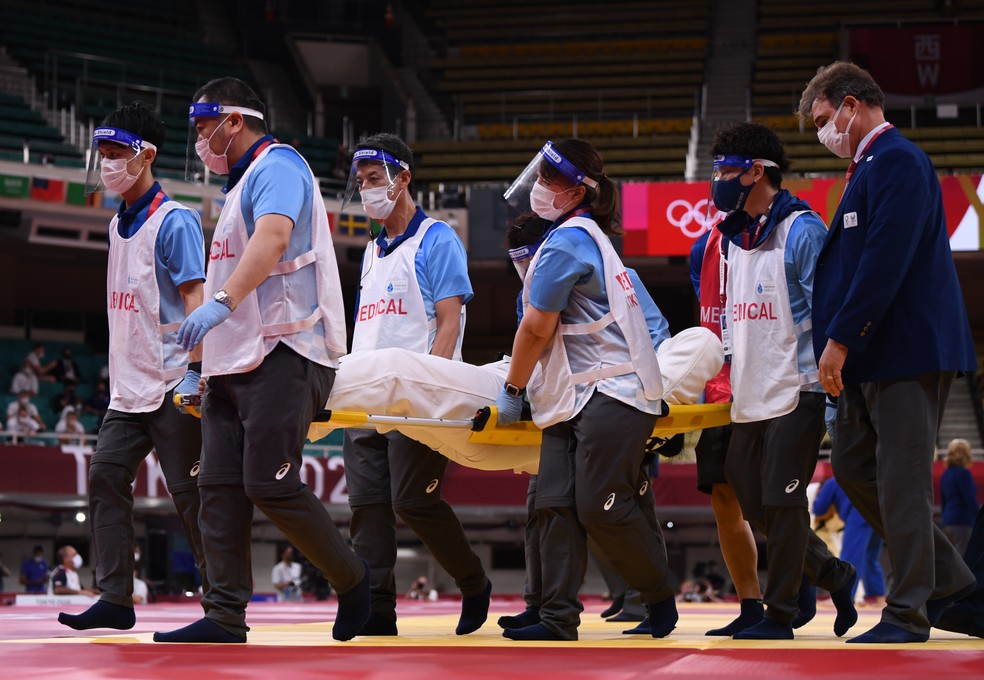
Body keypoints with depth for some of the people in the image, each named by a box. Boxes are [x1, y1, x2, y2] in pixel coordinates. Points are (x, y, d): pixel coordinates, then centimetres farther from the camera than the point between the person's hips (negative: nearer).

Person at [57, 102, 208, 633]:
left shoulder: (174, 220, -9)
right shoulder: (117, 225, 16)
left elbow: (194, 299, -14)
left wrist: (194, 370, -22)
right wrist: (119, 374, 18)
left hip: (172, 387, -8)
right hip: (129, 389, 8)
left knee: (189, 492, -6)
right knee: (105, 477, 1)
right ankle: (114, 598, 4)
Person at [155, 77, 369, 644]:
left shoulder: (278, 163, -4)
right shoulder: (242, 185, 26)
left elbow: (273, 238, -23)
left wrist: (221, 302, -37)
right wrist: (202, 370, 24)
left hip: (285, 352, -10)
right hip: (236, 362, 10)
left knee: (270, 484, -13)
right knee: (220, 485, 1)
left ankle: (353, 580, 6)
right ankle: (226, 617, 0)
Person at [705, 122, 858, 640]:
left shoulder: (802, 230, -9)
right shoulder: (733, 237, 15)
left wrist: (828, 388, -16)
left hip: (795, 392, -8)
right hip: (749, 398, 8)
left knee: (782, 501, -5)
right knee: (755, 505, 8)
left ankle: (781, 612, 4)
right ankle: (834, 576, 24)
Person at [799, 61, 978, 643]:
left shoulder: (896, 161, -13)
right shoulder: (872, 166, 19)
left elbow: (885, 261, -22)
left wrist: (841, 339, -21)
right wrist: (840, 340, 16)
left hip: (908, 349, -11)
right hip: (875, 354, 11)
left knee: (901, 479, -6)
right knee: (854, 468, 13)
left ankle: (909, 612, 1)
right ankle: (946, 577, 20)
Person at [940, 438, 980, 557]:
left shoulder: (945, 475, 14)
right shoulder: (963, 473, -10)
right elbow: (971, 500, -13)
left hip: (947, 522, 8)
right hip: (962, 522, -8)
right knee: (962, 558, -10)